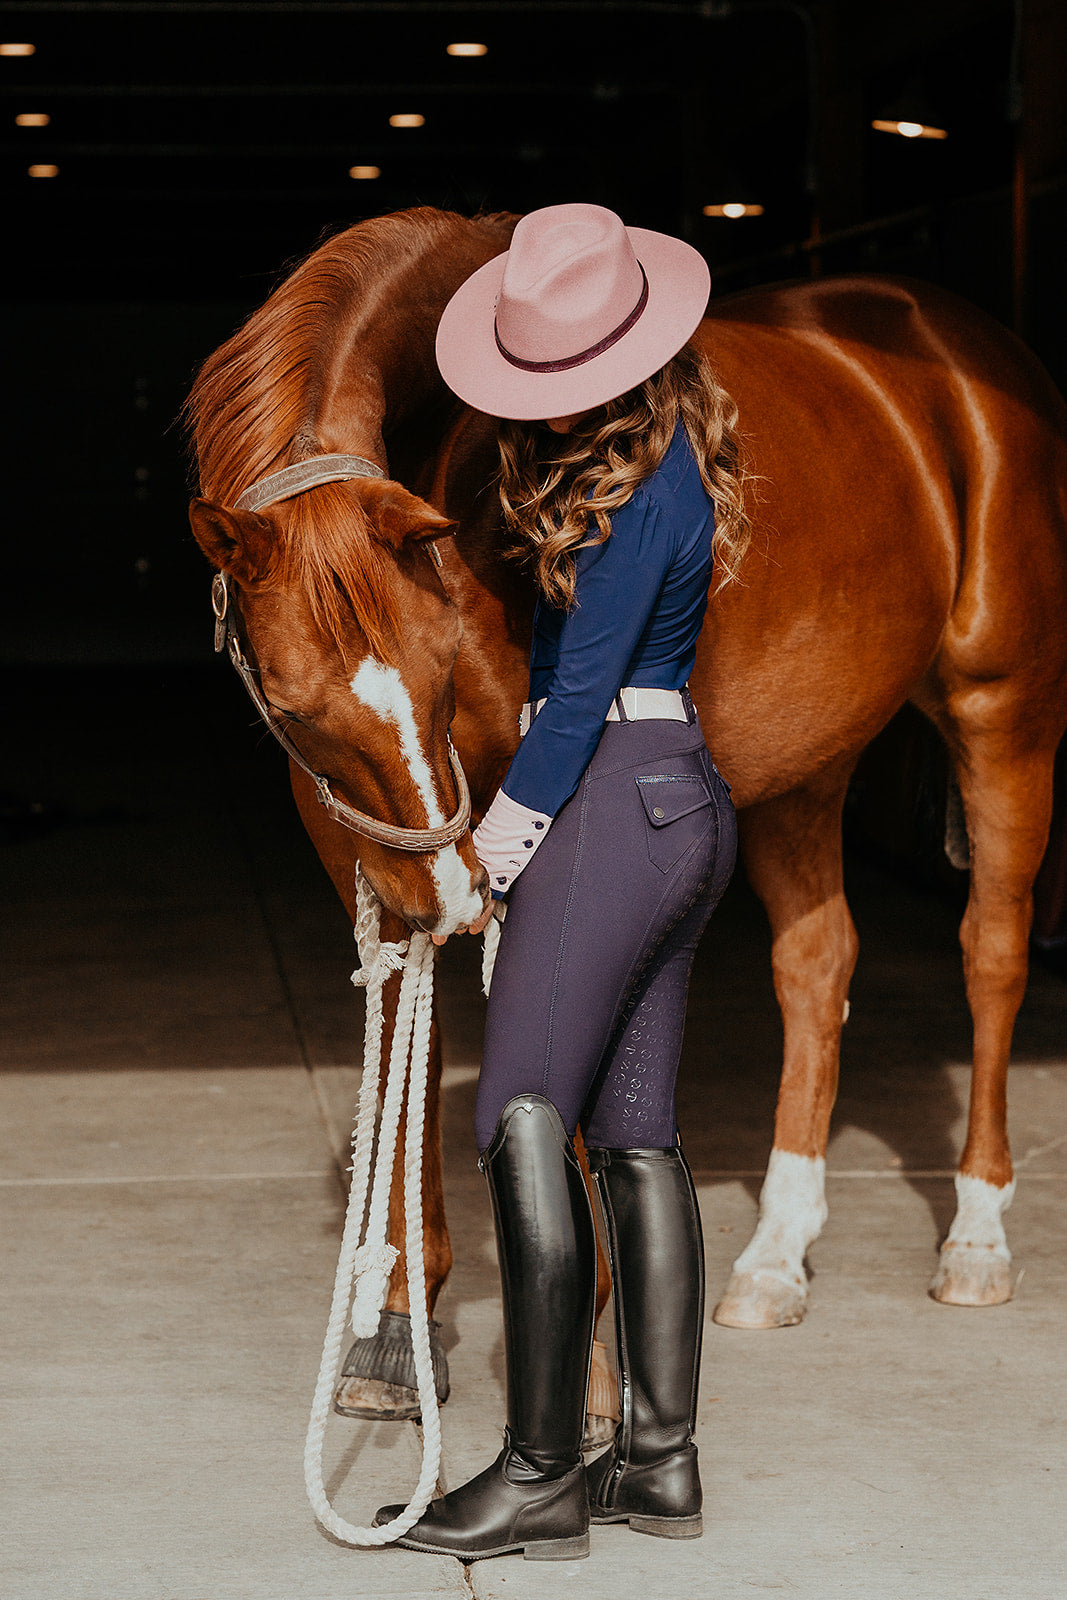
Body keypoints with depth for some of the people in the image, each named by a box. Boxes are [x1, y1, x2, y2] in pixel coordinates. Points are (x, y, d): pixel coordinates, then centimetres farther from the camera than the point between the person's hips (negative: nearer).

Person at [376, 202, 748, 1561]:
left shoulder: (641, 485, -16)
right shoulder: (656, 447, 14)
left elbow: (583, 686, -15)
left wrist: (502, 835, -7)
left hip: (609, 801, -10)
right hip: (678, 800, 10)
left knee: (525, 1120, -9)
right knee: (634, 1130, 10)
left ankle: (543, 1474, -6)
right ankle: (661, 1460, 13)